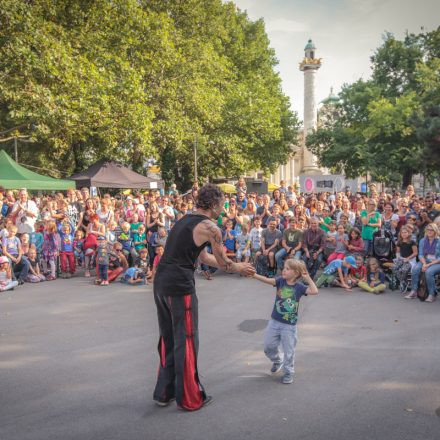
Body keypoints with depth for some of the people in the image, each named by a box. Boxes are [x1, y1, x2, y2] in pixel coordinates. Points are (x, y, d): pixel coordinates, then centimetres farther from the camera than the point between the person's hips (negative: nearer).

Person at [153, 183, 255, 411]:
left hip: (160, 283, 8)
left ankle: (164, 392, 31)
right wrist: (239, 268, 24)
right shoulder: (210, 227, -8)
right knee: (186, 341, 6)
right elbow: (223, 262, 2)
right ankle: (190, 398, 20)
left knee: (168, 339, 20)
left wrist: (236, 267, 32)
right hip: (180, 287, -8)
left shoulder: (185, 220, 18)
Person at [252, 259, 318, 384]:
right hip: (274, 321, 3)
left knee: (288, 350, 7)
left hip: (289, 325, -3)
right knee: (268, 346, 15)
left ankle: (288, 372, 29)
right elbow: (267, 280, -22)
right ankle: (277, 361, 44)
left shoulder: (299, 287, -11)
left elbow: (314, 291, -24)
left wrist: (308, 278, -21)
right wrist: (253, 274, -38)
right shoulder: (280, 281, -7)